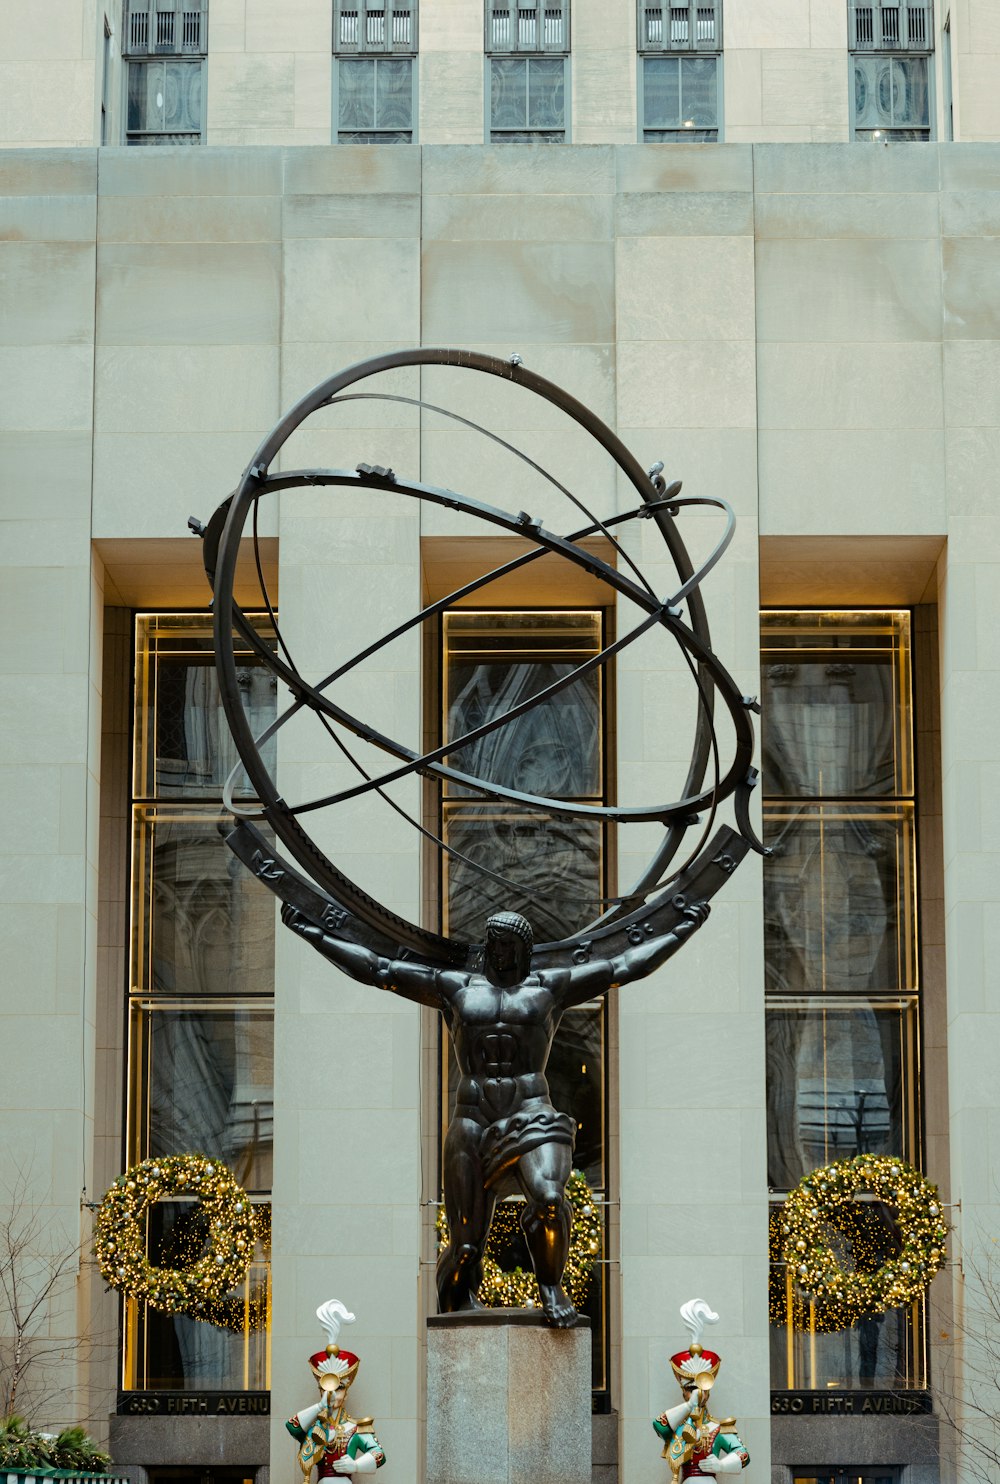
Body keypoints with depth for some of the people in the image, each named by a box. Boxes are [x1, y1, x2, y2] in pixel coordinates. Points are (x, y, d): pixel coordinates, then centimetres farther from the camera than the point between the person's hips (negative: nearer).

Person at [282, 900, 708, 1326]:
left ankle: (551, 1286, -9)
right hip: (472, 1119, 1)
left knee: (548, 1198, -30)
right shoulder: (455, 987, 14)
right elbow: (376, 969, 15)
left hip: (531, 1113, -1)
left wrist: (682, 929, 12)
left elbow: (627, 966, 13)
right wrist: (313, 933, 13)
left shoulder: (550, 987, 12)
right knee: (465, 1240, 0)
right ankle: (453, 1306, 27)